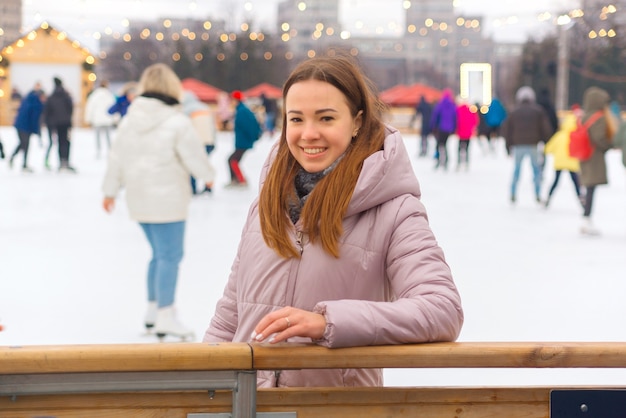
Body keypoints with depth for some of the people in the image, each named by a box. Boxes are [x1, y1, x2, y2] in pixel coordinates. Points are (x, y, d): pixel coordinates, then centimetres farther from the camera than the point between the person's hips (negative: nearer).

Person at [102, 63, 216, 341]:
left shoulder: (130, 118, 6)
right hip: (166, 198, -7)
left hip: (140, 198, 7)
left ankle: (153, 310, 25)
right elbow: (194, 157, -9)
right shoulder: (177, 122, -14)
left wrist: (110, 190, 21)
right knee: (170, 256, -2)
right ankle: (165, 317, -3)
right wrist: (208, 175, 11)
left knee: (160, 254, 19)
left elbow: (117, 157, 11)